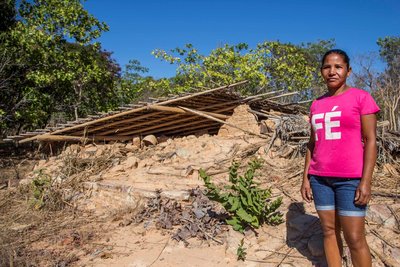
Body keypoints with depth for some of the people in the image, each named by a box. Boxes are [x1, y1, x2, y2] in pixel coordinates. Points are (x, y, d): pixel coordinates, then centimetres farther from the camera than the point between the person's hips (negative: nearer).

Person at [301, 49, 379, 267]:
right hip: (320, 178, 5)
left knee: (354, 238, -2)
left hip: (351, 178, -4)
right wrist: (306, 177, 8)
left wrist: (366, 181, -14)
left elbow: (370, 140, -8)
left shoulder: (361, 97, -4)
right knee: (329, 231, 10)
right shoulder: (317, 104, 10)